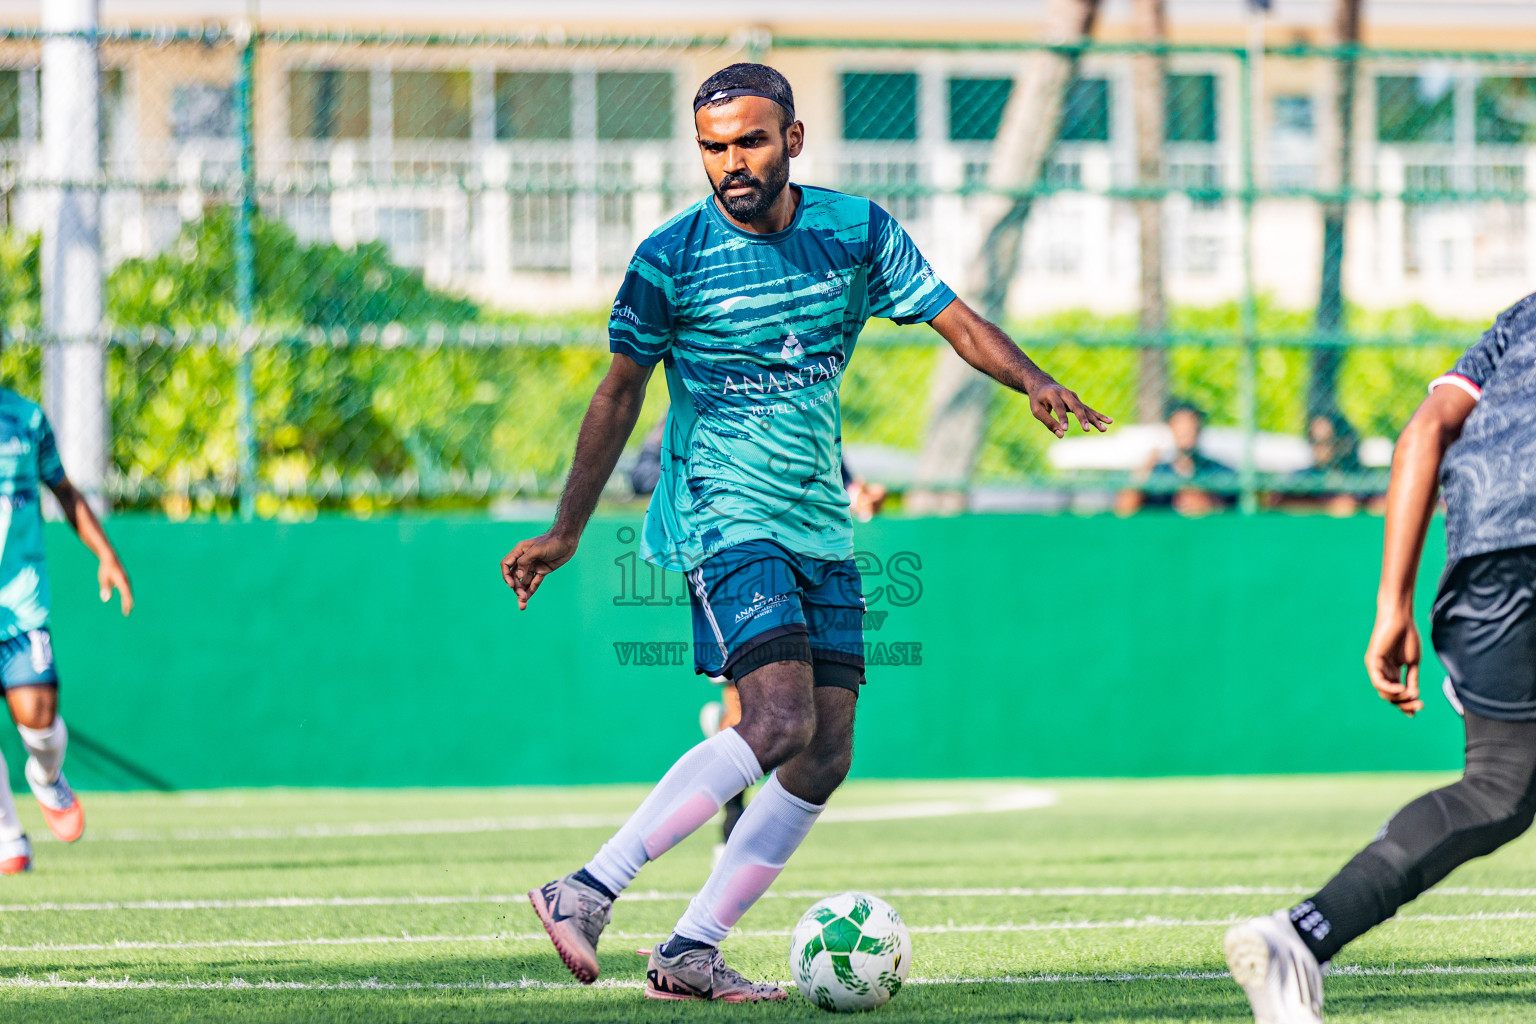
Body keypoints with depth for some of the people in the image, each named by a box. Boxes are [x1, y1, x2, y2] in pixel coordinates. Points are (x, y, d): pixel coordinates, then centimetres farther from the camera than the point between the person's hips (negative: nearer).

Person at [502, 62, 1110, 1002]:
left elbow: (955, 319, 3)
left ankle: (691, 953, 2)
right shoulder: (671, 259, -7)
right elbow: (621, 394, 3)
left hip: (821, 526, 6)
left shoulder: (857, 230, 2)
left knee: (824, 757, -2)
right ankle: (588, 892, -24)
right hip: (724, 515, -6)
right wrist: (565, 533, 7)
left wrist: (1033, 380, -17)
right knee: (779, 720, -24)